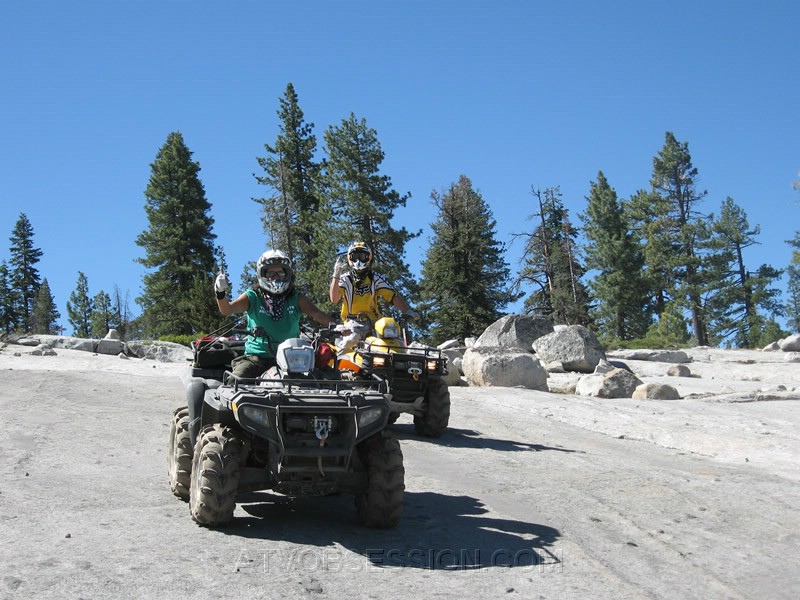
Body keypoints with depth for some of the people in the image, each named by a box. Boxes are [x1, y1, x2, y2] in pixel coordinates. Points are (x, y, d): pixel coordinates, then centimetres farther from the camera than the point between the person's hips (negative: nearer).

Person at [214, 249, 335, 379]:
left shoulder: (297, 299, 7)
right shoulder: (252, 297, 3)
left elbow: (316, 313, -5)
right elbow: (227, 309, -10)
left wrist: (332, 324, -27)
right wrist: (221, 293, -33)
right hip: (256, 357, -1)